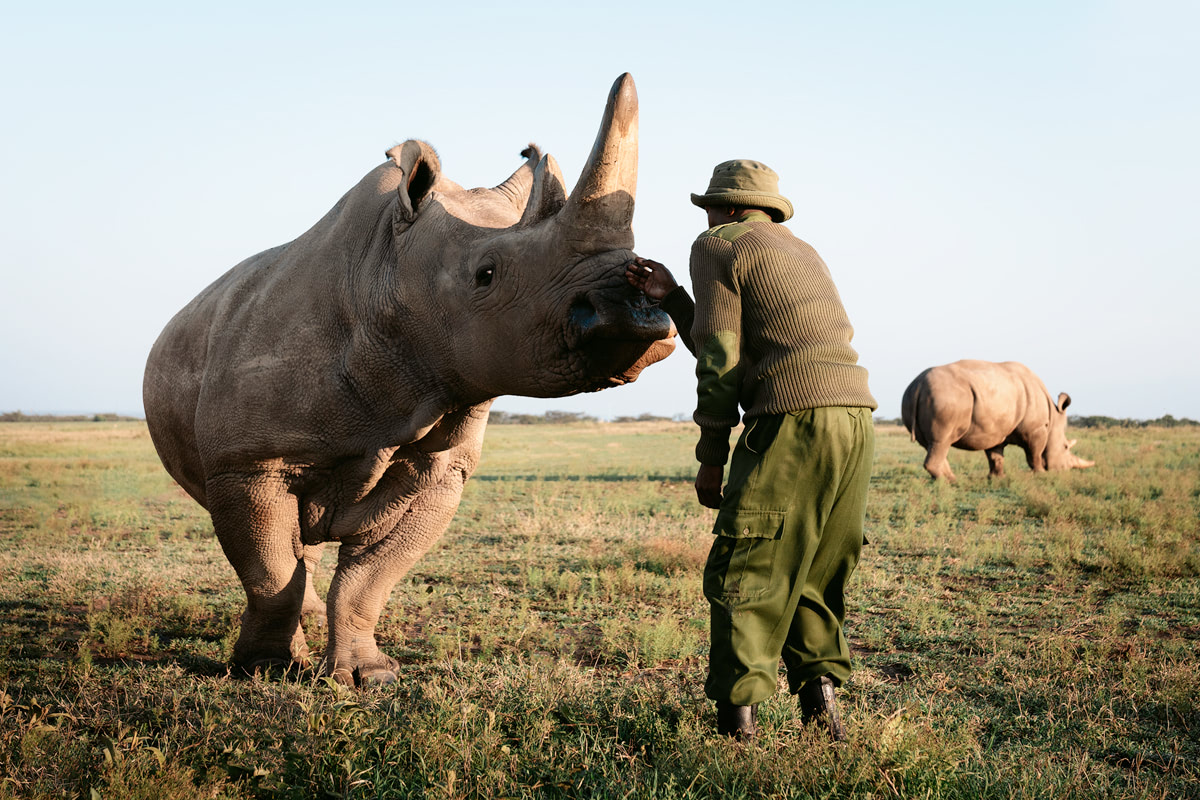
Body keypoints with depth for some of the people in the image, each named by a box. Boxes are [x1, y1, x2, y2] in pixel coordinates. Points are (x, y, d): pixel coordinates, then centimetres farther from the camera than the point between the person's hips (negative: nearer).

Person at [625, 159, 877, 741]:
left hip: (793, 416, -8)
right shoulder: (803, 254, 31)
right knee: (819, 569, 18)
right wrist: (670, 299, 28)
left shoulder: (718, 246, 8)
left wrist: (710, 458, 4)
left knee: (742, 574, -2)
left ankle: (737, 718, -1)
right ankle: (820, 689, 12)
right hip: (857, 416, 8)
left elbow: (721, 362, -1)